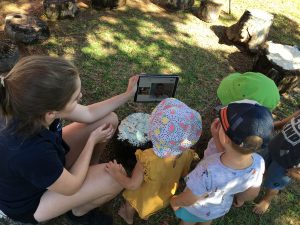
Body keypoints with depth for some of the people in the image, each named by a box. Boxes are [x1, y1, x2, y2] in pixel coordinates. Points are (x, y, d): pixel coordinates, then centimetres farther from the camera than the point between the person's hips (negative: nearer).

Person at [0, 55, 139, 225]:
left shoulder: (32, 109, -24)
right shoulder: (28, 153, -45)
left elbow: (88, 114, -5)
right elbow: (71, 186, -24)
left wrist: (128, 94, -2)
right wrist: (93, 140, -14)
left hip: (50, 160, 6)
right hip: (30, 201, -6)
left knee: (110, 119, -2)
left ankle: (91, 171, 22)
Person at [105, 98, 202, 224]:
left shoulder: (148, 159, -45)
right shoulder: (186, 154, -29)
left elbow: (132, 185, -35)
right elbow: (184, 173, -8)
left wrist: (115, 173, -20)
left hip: (145, 198, -3)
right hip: (164, 195, 4)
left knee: (131, 202, 33)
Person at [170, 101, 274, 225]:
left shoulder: (208, 174, -49)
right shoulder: (258, 163, -33)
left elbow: (186, 201, -28)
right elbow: (252, 193, -10)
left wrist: (174, 201, -4)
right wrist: (239, 199, 13)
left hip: (195, 209, -3)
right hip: (222, 209, 4)